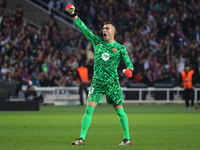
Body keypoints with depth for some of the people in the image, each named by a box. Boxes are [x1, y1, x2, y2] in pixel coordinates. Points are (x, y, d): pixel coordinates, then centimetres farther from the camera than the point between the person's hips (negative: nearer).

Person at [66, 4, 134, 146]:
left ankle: (127, 138, 12)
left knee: (119, 110, 2)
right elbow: (84, 29, 7)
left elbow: (128, 62, -4)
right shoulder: (97, 42, 9)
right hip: (97, 82, 2)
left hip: (112, 82, -2)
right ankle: (82, 138, -7)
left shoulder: (120, 48, 1)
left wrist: (129, 69, -28)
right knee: (89, 108, -7)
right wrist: (74, 15, 1)